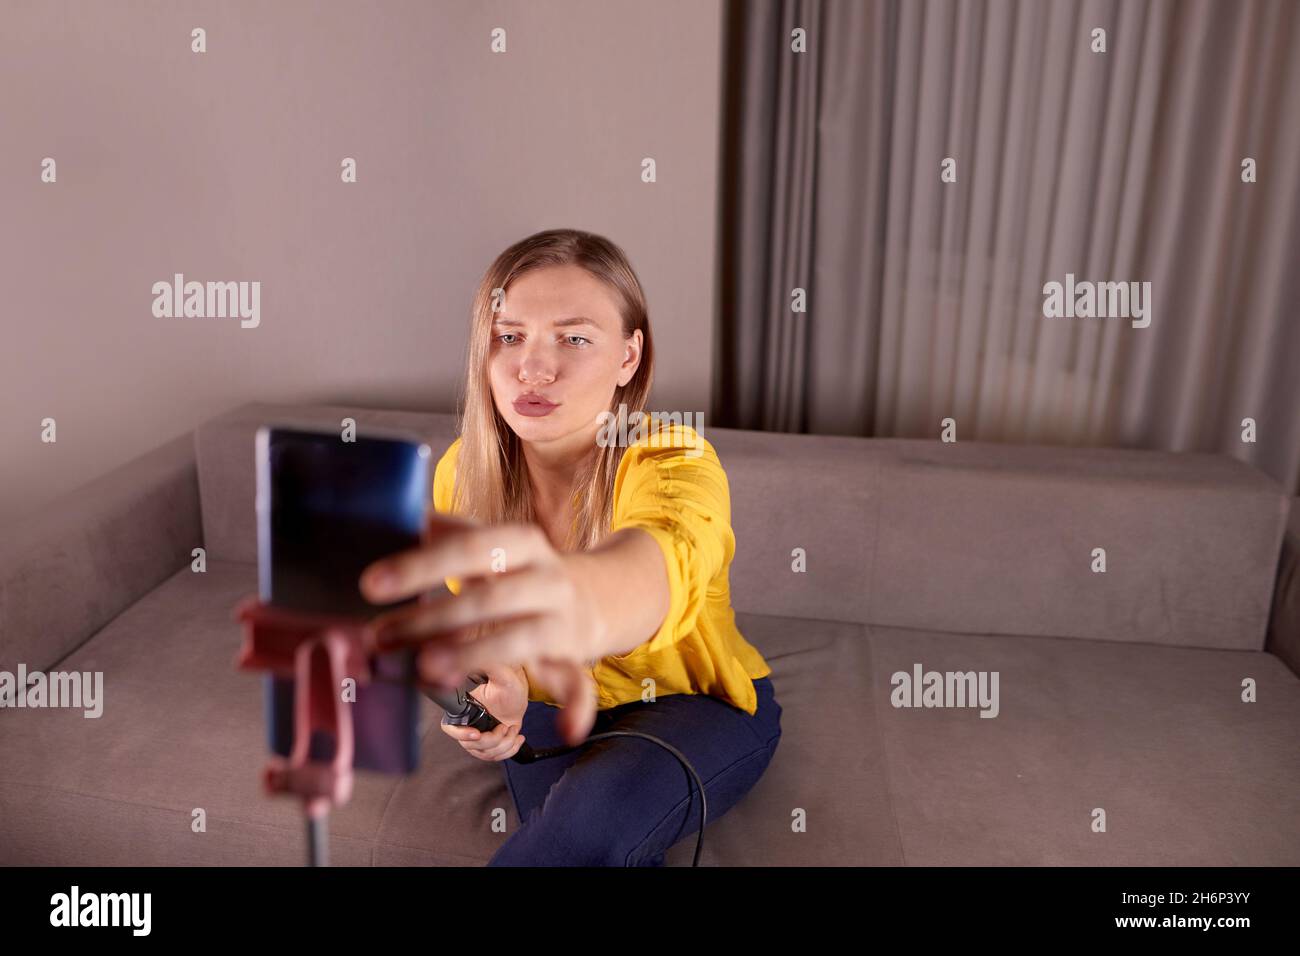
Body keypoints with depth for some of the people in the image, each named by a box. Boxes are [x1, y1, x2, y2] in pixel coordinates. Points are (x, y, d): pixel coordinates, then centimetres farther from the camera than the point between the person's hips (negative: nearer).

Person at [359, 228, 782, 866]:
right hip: (555, 713, 3)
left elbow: (665, 557, -51)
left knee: (597, 815, -33)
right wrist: (501, 683, -25)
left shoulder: (675, 463, -27)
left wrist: (583, 597, -77)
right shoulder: (462, 472, -13)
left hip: (701, 703, -2)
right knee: (571, 839, -27)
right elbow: (477, 618, 0)